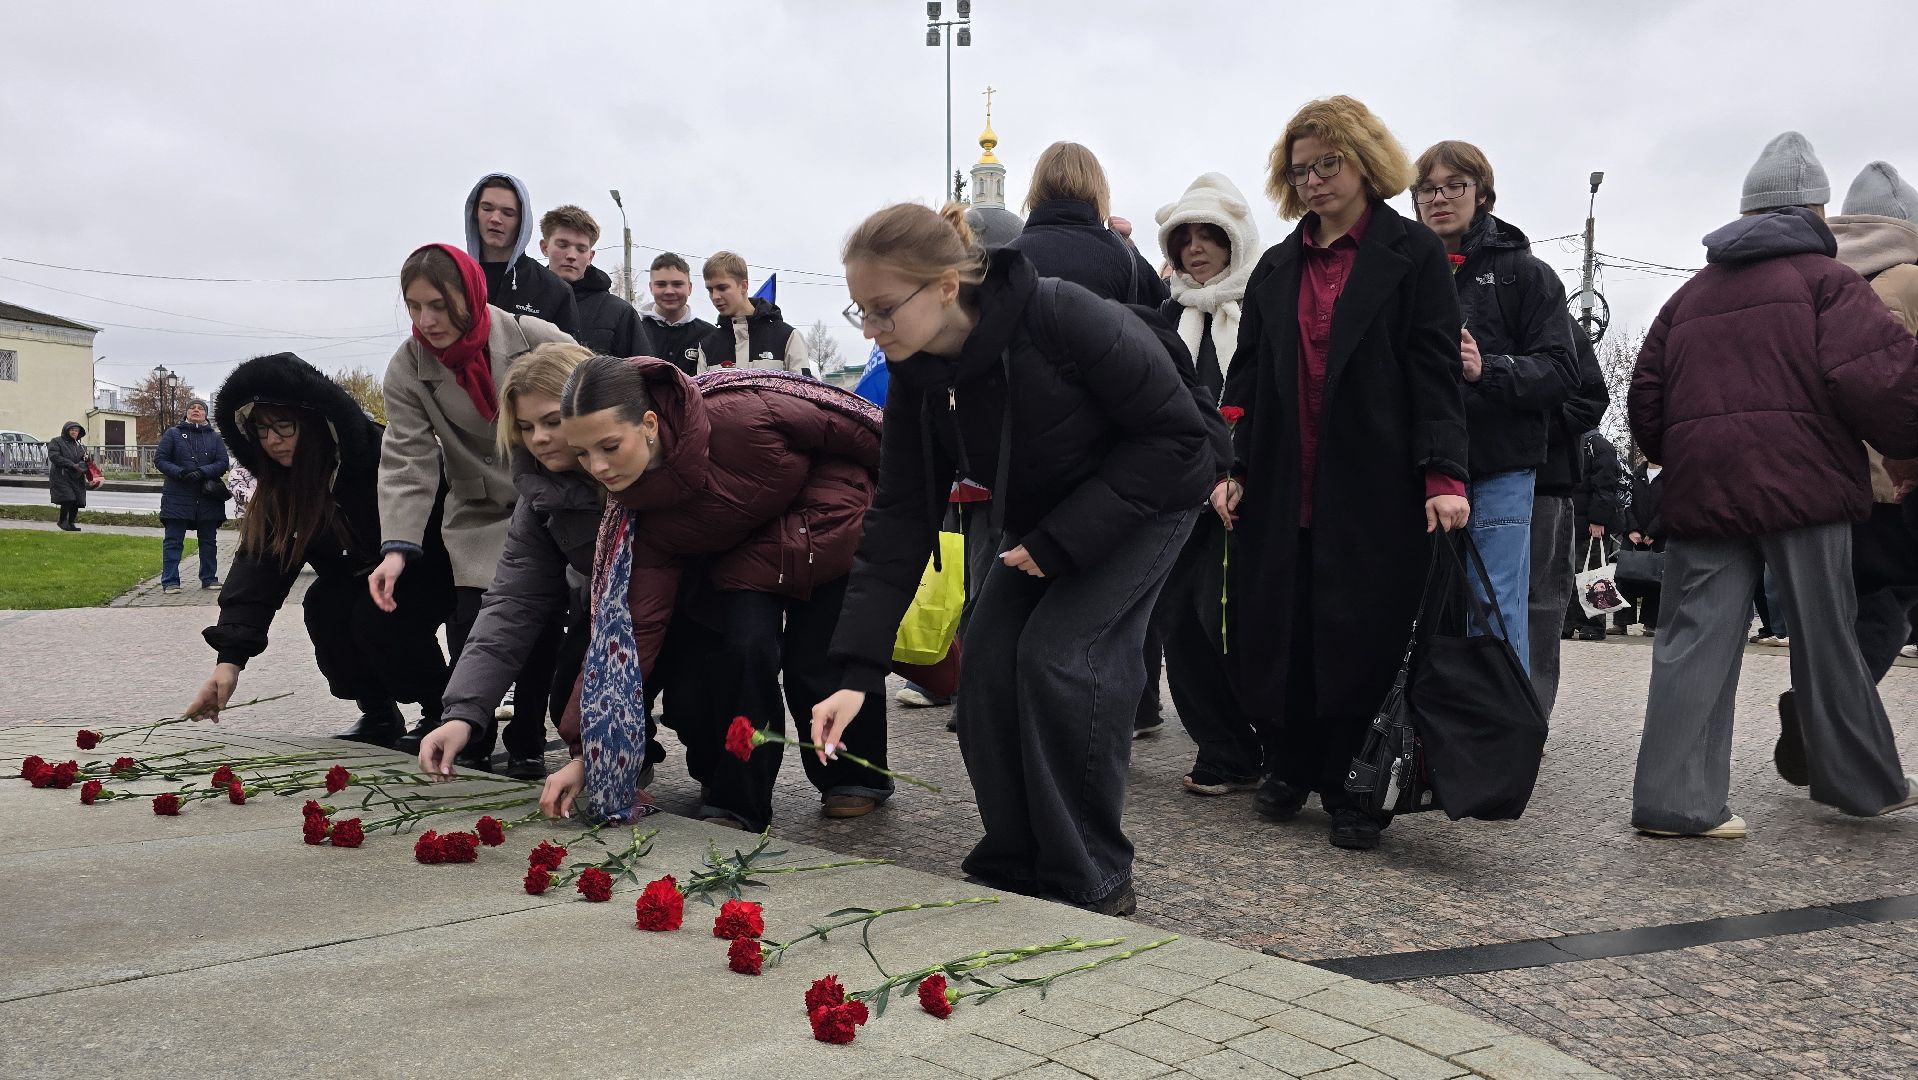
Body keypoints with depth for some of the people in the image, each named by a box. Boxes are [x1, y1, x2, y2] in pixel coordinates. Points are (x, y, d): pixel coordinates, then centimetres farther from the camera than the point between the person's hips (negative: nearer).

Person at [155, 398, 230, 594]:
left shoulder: (214, 436, 11)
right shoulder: (173, 433, 5)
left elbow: (223, 463, 2)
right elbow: (160, 458, -1)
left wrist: (202, 472, -15)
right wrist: (179, 473, -18)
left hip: (208, 497, 2)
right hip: (178, 496, -2)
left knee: (209, 540, 10)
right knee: (173, 540, -2)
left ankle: (209, 578, 19)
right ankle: (170, 581, 0)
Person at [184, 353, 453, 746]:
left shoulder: (382, 454, -29)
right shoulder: (277, 485, -10)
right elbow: (257, 562, -20)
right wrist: (230, 658, -30)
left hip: (432, 568, -6)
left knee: (378, 616, -30)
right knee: (323, 606, -22)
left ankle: (443, 714, -9)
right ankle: (379, 715, -2)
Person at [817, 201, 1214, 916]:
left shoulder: (1064, 319, -33)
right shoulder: (917, 379, -14)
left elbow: (1176, 435, -27)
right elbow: (900, 521, -13)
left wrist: (1063, 539, -28)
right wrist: (857, 670, -20)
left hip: (1150, 493, -6)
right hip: (1041, 519, 6)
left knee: (1060, 652, -20)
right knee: (989, 655, -7)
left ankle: (1090, 881, -4)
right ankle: (1012, 865, 9)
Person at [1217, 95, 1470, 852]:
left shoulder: (1413, 255, 3)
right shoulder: (1276, 269, 16)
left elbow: (1436, 371, -5)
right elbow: (1247, 377, 14)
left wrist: (1443, 475, -15)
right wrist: (1233, 468, 3)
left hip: (1375, 486, -4)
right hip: (1283, 487, 4)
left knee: (1364, 638, 0)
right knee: (1277, 631, 5)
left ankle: (1353, 788, 14)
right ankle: (1290, 767, 25)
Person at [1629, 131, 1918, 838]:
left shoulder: (1689, 296, 18)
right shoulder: (1825, 278, 2)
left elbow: (1646, 400, 17)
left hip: (1700, 490, 4)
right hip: (1799, 484, -4)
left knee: (1696, 639, 1)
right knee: (1826, 639, 8)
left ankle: (1675, 799, -4)